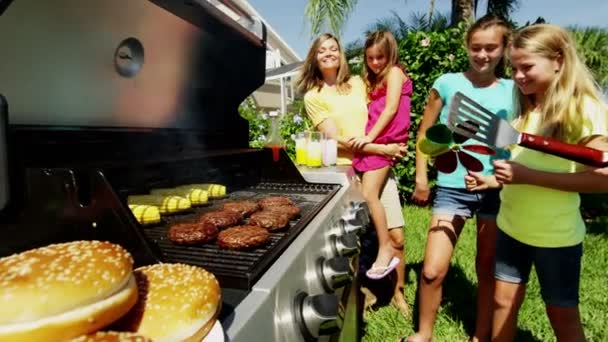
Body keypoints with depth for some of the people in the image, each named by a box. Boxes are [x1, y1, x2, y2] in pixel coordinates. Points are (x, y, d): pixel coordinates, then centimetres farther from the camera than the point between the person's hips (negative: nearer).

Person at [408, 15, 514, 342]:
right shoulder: (447, 84, 0)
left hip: (496, 189, 2)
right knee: (432, 270, -5)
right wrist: (420, 177, 1)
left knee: (489, 269, 14)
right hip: (452, 187, -2)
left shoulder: (513, 92, 5)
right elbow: (425, 132, 5)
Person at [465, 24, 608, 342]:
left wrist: (528, 176, -25)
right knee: (504, 302, 15)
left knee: (563, 316, 13)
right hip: (511, 227, 6)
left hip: (556, 235, -5)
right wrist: (493, 180, -1)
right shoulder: (523, 108, 6)